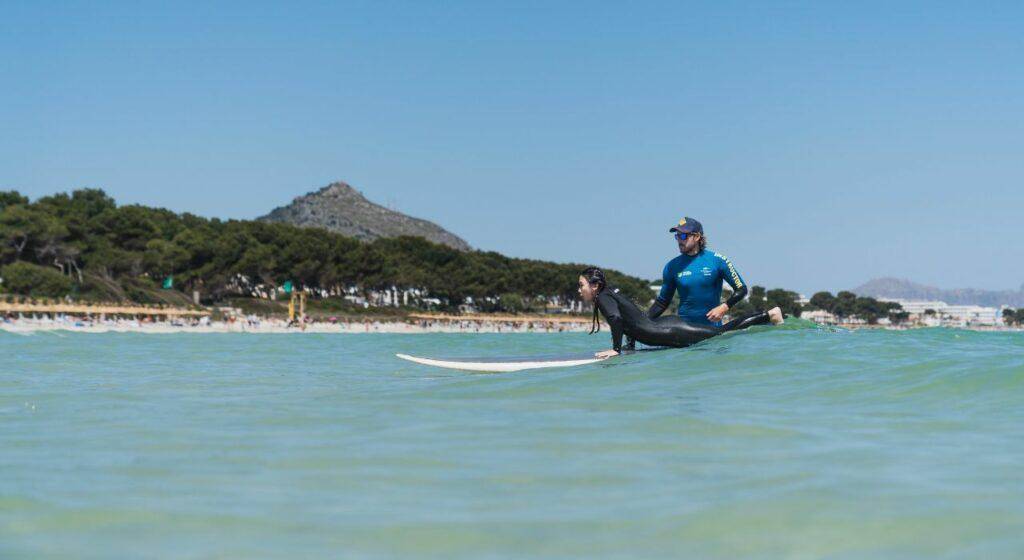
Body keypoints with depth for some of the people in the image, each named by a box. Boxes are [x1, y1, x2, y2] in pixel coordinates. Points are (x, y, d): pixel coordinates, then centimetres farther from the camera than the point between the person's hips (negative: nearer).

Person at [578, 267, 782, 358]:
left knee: (722, 333, -4)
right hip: (666, 326, 8)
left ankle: (770, 315, 3)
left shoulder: (603, 297, -11)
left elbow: (616, 318, -30)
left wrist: (616, 349, -24)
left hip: (670, 331, -8)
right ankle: (769, 314, 16)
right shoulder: (611, 294, 17)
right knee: (722, 332, 13)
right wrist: (630, 346, 26)